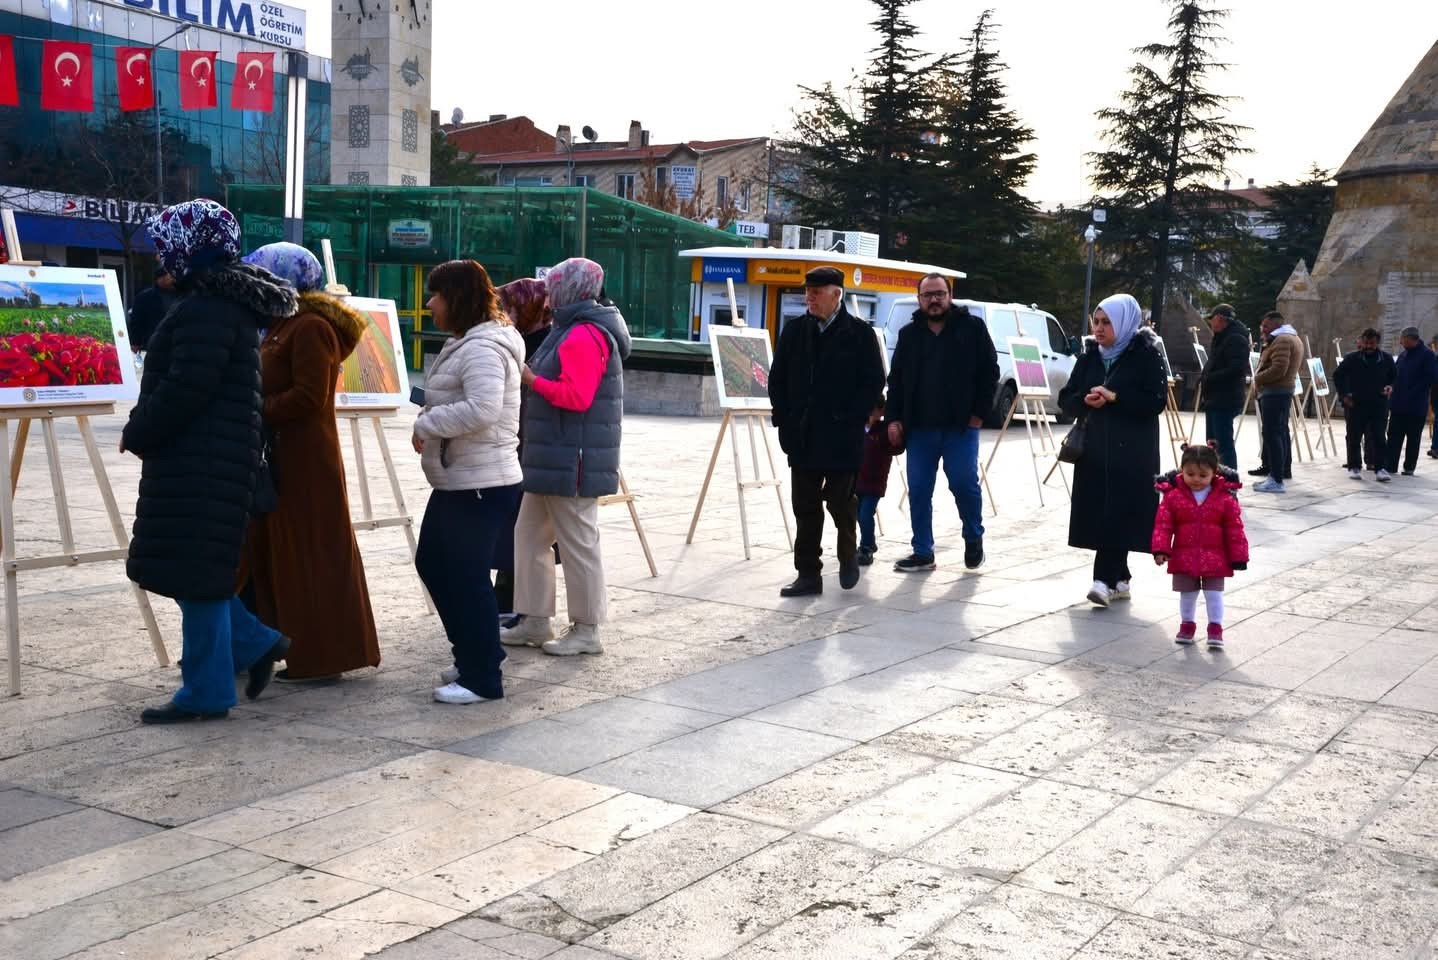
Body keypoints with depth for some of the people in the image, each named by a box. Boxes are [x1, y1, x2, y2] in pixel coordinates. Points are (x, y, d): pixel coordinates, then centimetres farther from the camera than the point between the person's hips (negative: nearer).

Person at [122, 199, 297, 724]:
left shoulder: (208, 309, -17)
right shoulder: (226, 301, 16)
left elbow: (185, 388, -22)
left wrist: (136, 432, -9)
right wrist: (145, 429, 14)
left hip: (200, 461, -10)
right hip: (209, 458, 10)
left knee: (194, 571, -2)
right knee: (192, 567, 16)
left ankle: (206, 692, 6)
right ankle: (255, 642, 20)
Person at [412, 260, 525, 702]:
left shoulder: (482, 348, -18)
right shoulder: (467, 343, 16)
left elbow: (482, 410, -31)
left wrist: (425, 422, -20)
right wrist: (432, 415, 5)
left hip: (481, 485, -11)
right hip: (456, 481, 11)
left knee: (467, 578, -4)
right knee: (433, 564, 18)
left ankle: (483, 678, 8)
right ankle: (474, 656, 29)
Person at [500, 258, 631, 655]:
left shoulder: (583, 337, -16)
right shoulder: (569, 330, 18)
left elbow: (577, 396, -25)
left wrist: (532, 379, -15)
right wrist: (534, 378, 10)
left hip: (571, 463, -11)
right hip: (552, 460, 11)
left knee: (577, 544, -2)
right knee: (529, 536, 14)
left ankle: (586, 630, 8)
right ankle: (535, 622, 21)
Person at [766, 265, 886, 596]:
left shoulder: (860, 333, -4)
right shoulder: (794, 330, 8)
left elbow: (874, 383, -5)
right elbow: (777, 379, 11)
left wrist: (849, 421, -11)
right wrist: (784, 421, 2)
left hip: (841, 438, -4)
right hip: (801, 438, 4)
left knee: (839, 500, 2)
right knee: (805, 507, 5)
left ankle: (848, 553, 29)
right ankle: (808, 575, 11)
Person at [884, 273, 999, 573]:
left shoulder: (972, 328, 2)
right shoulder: (909, 335, 12)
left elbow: (989, 373, 0)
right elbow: (896, 380, 13)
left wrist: (980, 412, -6)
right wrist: (894, 418, 4)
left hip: (960, 427, -3)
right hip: (919, 428, 3)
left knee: (964, 483, -4)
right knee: (918, 491, 4)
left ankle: (974, 538, 22)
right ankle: (923, 553, 13)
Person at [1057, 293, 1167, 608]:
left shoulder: (1146, 355, -5)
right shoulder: (1090, 355, 10)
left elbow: (1157, 401, -11)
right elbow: (1066, 399, 10)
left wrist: (1116, 397, -19)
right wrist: (1086, 400, -11)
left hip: (1132, 451, -5)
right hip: (1095, 447, 5)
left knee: (1119, 515, -11)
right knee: (1099, 514, 5)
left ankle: (1105, 580, -15)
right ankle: (1120, 579, 16)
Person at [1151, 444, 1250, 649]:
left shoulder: (1225, 498, -7)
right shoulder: (1172, 495, -7)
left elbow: (1234, 529, -3)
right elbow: (1163, 524, -7)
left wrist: (1238, 556, -3)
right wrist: (1160, 549, -16)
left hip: (1214, 558, -1)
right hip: (1184, 557, 1)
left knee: (1214, 594, 3)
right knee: (1187, 594, 15)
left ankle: (1215, 628, 13)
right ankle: (1187, 624, 31)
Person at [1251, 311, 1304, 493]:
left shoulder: (1281, 340, -14)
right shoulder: (1294, 338, 21)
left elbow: (1278, 369, -25)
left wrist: (1257, 379, -12)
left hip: (1274, 392, -11)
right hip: (1285, 390, 11)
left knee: (1271, 433, -13)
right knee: (1281, 432, 18)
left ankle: (1276, 480, -18)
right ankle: (1285, 471, 28)